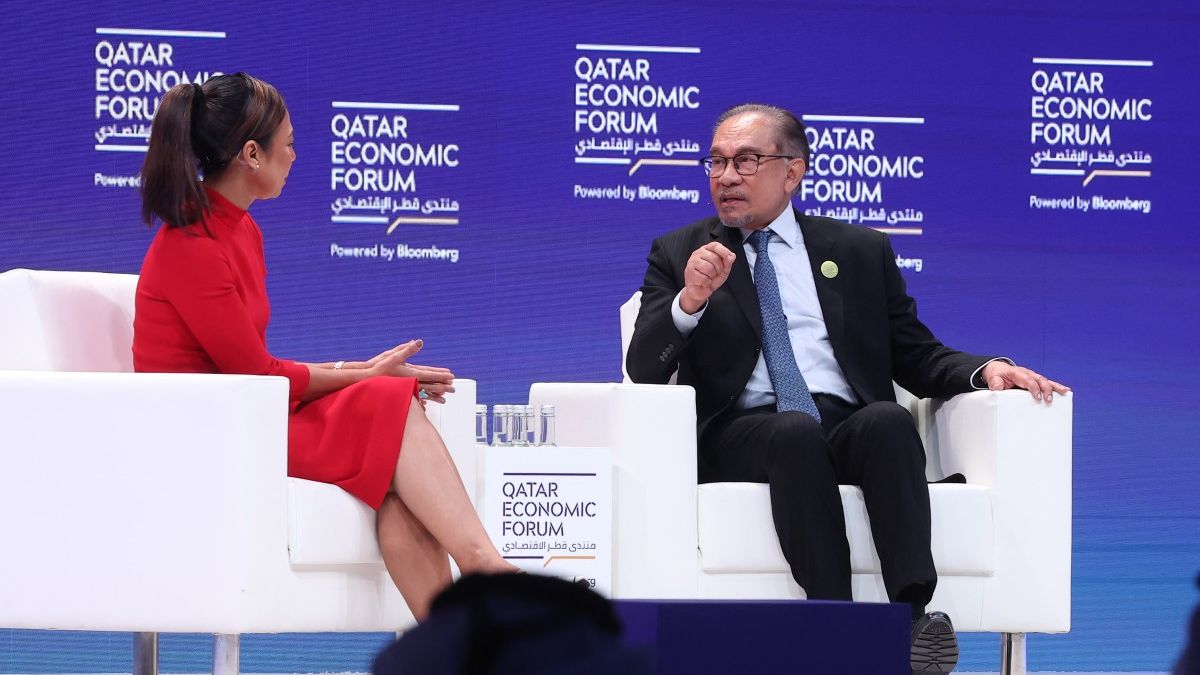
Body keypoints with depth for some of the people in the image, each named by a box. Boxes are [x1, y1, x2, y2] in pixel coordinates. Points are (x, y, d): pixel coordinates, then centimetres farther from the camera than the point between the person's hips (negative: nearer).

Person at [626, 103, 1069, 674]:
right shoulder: (678, 254, 18)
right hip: (742, 432, -2)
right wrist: (689, 300, -13)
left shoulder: (861, 251, 22)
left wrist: (985, 369, -1)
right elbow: (643, 370, 6)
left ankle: (913, 614, -47)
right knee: (796, 431, -36)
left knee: (886, 420, -33)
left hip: (850, 426, 2)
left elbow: (917, 358, 20)